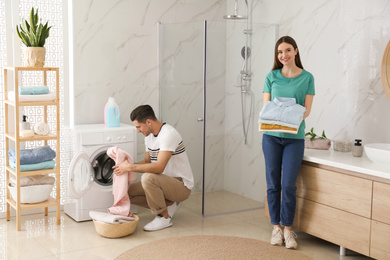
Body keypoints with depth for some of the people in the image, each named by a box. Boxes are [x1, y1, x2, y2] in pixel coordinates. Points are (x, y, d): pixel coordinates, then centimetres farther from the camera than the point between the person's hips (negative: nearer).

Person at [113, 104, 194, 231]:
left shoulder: (168, 134, -24)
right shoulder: (149, 135, 6)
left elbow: (159, 167, -33)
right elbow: (147, 161, 14)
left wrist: (130, 167, -26)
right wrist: (127, 165, -4)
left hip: (182, 186, -9)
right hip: (166, 182, 9)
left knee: (148, 177, -33)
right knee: (129, 192, -2)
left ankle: (164, 217, -14)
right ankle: (169, 204, 7)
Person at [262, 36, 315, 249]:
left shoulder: (307, 78, 3)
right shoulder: (271, 77, 7)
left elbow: (307, 109, -1)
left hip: (295, 137, -1)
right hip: (271, 136, 1)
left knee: (288, 185, -6)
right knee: (273, 184, 4)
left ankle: (288, 228, 10)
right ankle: (276, 227, 18)